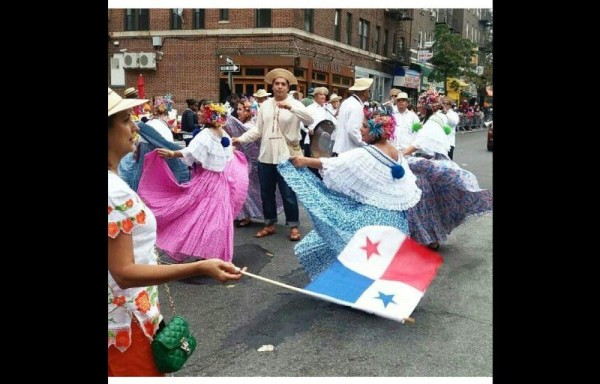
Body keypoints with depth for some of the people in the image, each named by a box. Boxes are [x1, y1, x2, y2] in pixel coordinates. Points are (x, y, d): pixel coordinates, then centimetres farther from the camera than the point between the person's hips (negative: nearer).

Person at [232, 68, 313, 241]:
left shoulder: (295, 105, -2)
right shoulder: (265, 105, 9)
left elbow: (310, 120, -20)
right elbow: (257, 130, 10)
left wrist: (290, 107, -31)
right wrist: (240, 139, -1)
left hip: (286, 157, -4)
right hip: (266, 156, 4)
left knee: (288, 193, 2)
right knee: (266, 193, 12)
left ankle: (293, 226, 16)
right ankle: (270, 224, 27)